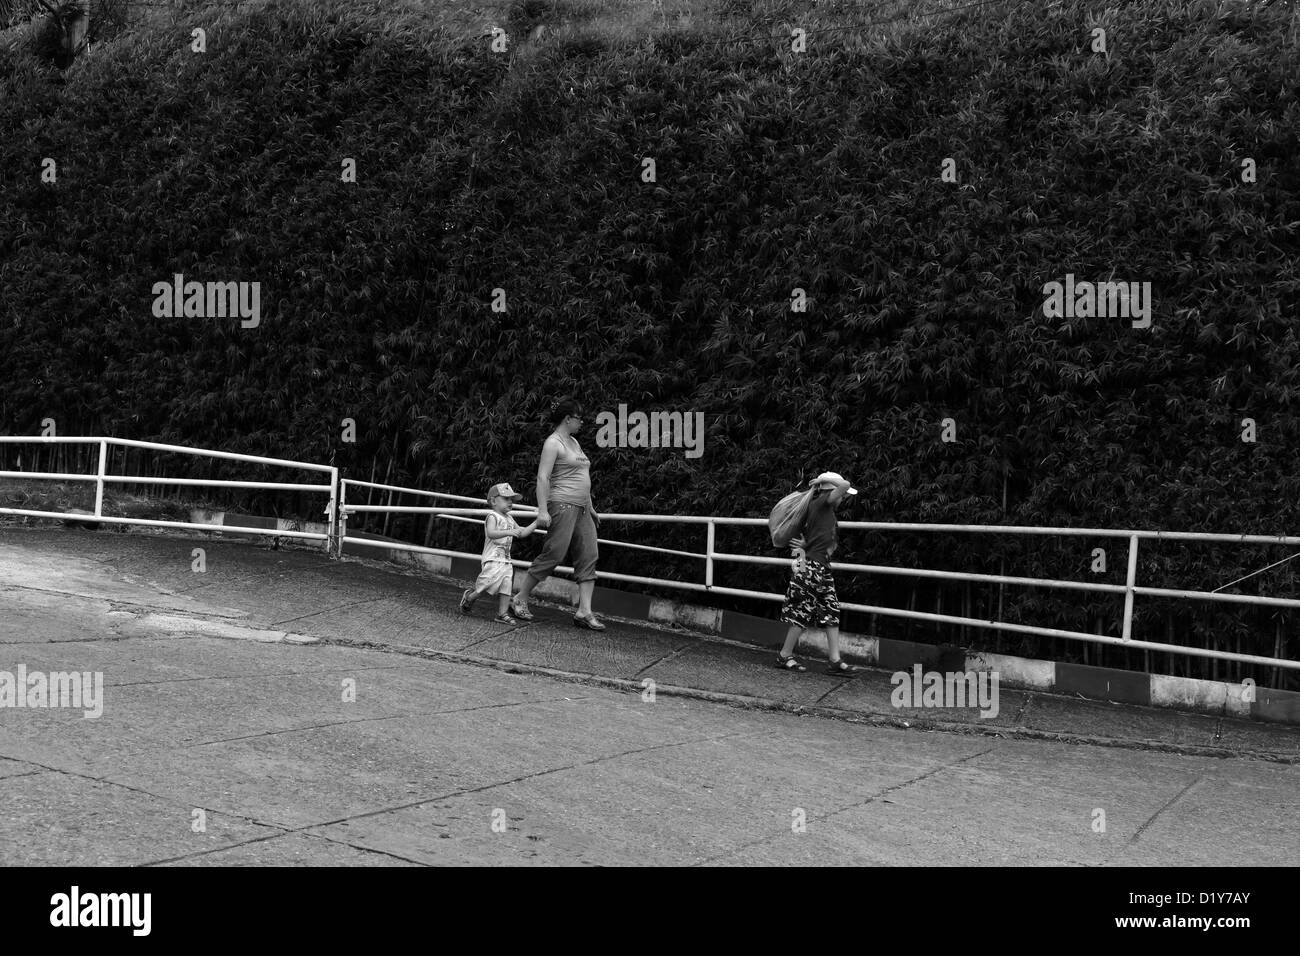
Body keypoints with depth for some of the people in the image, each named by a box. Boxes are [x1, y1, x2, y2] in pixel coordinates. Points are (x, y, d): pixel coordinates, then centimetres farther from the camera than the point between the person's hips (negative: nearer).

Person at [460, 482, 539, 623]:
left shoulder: (509, 519, 18)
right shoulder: (492, 517, -8)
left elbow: (522, 533, 25)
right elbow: (491, 533, -25)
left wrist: (536, 523, 16)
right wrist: (509, 532, -35)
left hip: (505, 559, 8)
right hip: (493, 558, -8)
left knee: (507, 586, 2)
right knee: (491, 583, -15)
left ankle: (502, 614, 6)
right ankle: (469, 596, 9)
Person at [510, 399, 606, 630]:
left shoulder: (574, 442, 20)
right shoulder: (553, 443, -7)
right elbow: (543, 477, -15)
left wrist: (590, 507, 24)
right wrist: (542, 510, -23)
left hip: (581, 509, 9)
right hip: (562, 505, -9)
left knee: (589, 557, 0)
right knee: (553, 554, -9)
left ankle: (584, 612, -3)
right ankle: (520, 600, 4)